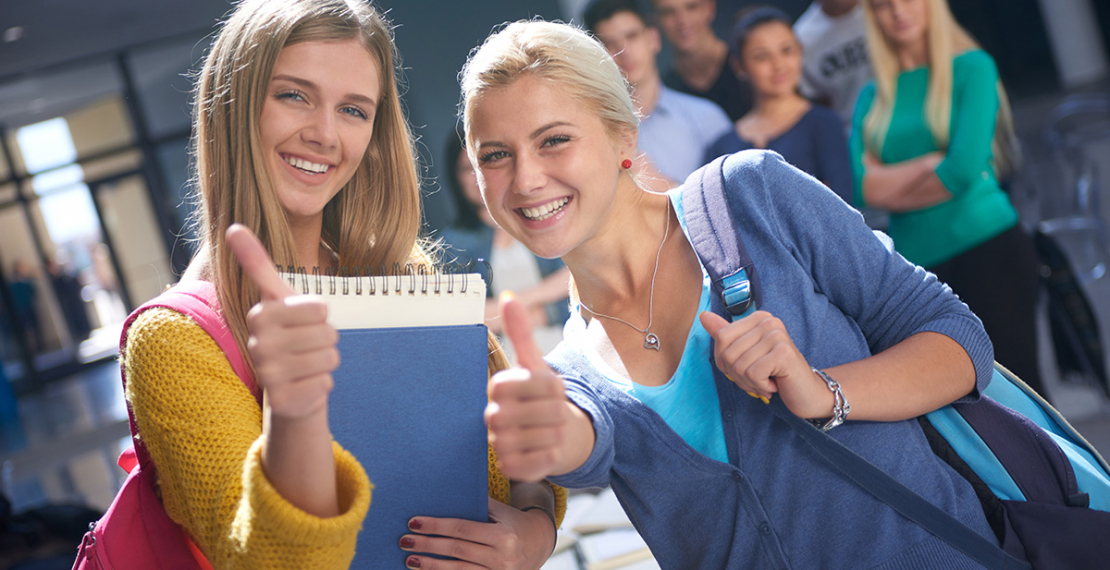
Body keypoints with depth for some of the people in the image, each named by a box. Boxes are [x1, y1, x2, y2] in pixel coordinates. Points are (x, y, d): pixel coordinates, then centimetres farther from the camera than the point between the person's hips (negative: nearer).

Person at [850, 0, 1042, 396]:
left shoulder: (972, 67, 1)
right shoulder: (873, 96, 12)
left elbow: (965, 169, -12)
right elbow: (859, 186, -2)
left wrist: (890, 184, 1)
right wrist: (933, 162, -10)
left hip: (987, 250, -4)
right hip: (917, 267, 4)